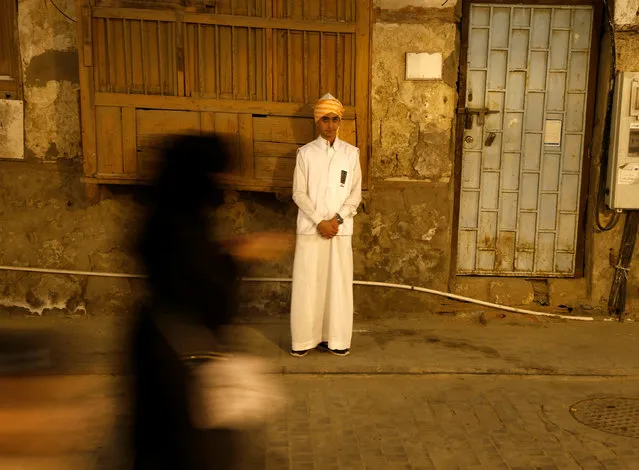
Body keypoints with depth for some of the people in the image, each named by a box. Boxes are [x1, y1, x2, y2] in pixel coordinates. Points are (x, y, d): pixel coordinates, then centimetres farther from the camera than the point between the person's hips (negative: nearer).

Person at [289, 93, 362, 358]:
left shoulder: (351, 153, 4)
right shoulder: (305, 153, 0)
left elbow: (355, 194, 3)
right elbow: (299, 193, -3)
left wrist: (337, 219, -11)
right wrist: (319, 221, -12)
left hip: (340, 229, 1)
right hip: (310, 228, -1)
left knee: (339, 283, 4)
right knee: (307, 283, 1)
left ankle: (335, 338, 16)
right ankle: (304, 338, 12)